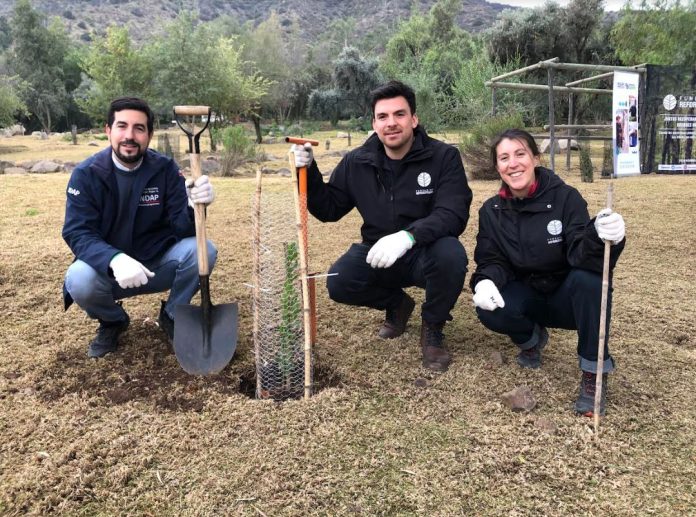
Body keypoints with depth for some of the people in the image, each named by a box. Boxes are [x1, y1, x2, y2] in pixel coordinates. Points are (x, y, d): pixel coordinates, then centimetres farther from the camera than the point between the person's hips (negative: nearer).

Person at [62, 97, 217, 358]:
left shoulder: (166, 169, -9)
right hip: (108, 268, -1)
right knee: (79, 280, -33)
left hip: (159, 264, 1)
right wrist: (115, 260, -40)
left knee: (202, 251, -25)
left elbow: (182, 228, -14)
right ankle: (113, 321, 5)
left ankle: (172, 315, 4)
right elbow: (77, 233, -18)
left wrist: (194, 207, -39)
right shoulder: (86, 174, -11)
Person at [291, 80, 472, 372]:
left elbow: (453, 214, -24)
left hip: (425, 253, -3)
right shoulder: (357, 162, -1)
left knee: (450, 254, -36)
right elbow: (328, 210, 5)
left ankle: (432, 328, -4)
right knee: (338, 284, -23)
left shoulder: (444, 157, -12)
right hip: (377, 254, 3)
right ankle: (396, 303, 12)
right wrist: (308, 172, -12)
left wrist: (408, 236, -42)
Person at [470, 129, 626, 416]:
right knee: (489, 311, -28)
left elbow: (580, 254, -28)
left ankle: (594, 374, -17)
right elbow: (491, 261, -7)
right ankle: (531, 339, 9)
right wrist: (486, 282, -31)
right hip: (527, 297, 3)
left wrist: (598, 238, -52)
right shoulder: (491, 211, -5)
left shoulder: (565, 197, -17)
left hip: (568, 297, -2)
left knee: (588, 276, -36)